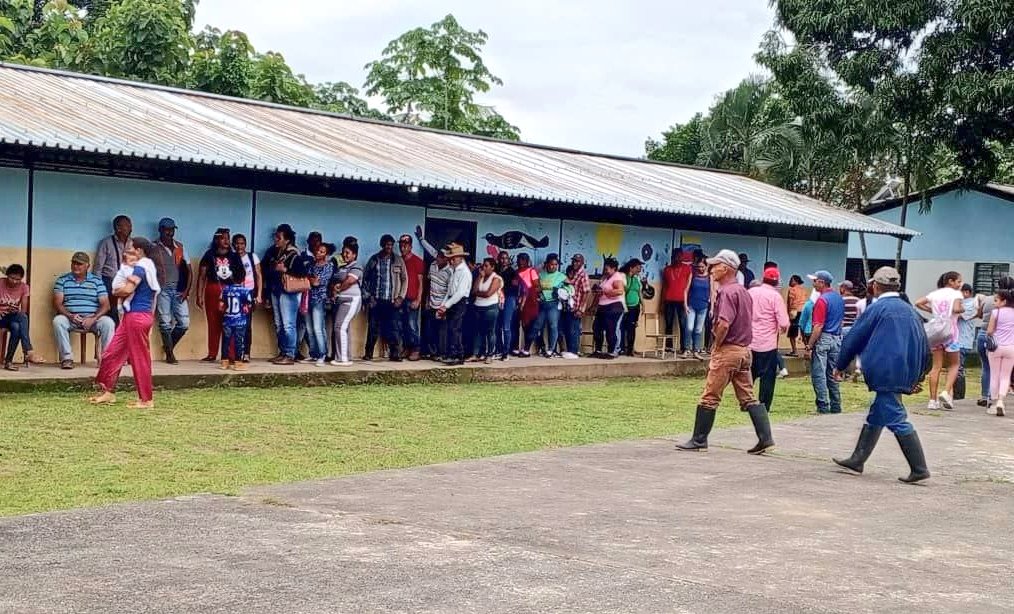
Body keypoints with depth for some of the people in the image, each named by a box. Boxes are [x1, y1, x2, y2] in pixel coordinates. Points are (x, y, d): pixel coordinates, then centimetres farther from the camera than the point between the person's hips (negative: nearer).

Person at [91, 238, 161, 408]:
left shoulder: (140, 268, -12)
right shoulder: (147, 268, 19)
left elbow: (126, 290, -24)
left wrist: (117, 290, -2)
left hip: (137, 316, -10)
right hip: (132, 316, 10)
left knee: (139, 359, -3)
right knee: (112, 353, 12)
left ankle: (146, 399, 4)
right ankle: (108, 391, 19)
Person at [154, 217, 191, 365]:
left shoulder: (180, 247, 10)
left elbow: (188, 269, 11)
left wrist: (186, 290, 2)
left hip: (178, 290, 4)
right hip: (162, 290, -4)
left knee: (184, 323, 0)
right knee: (165, 323, -4)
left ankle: (169, 346, 22)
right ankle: (169, 354, 5)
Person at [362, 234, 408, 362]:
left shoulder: (398, 260, 4)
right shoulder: (374, 259, 6)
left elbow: (404, 279, 5)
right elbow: (365, 278, 9)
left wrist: (400, 297, -3)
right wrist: (367, 296, 1)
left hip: (392, 301, -1)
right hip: (376, 300, 1)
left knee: (394, 328, -5)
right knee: (373, 328, 4)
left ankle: (395, 354, 1)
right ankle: (368, 353, 13)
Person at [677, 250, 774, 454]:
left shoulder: (727, 292, -14)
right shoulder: (744, 291, 15)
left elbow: (724, 324, -26)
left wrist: (716, 346, -12)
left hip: (727, 350, -9)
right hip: (744, 349, 9)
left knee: (709, 397, -1)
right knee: (748, 398, 9)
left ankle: (699, 440, 5)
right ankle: (765, 438, 4)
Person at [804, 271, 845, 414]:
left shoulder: (822, 300, -14)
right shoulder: (839, 298, 11)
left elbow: (818, 327, -18)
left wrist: (808, 346, -16)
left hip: (823, 339, -8)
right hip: (837, 338, 8)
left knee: (818, 375, -3)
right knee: (832, 375, 14)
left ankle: (823, 406, -5)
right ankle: (835, 406, 16)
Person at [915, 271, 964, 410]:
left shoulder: (935, 293, 10)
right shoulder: (956, 294, -6)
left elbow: (918, 303, 4)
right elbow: (956, 309, -23)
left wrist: (932, 310, 10)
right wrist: (963, 309, -2)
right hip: (950, 331, -5)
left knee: (936, 366, 7)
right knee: (954, 364, 11)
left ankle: (933, 400, 4)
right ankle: (946, 392, -9)